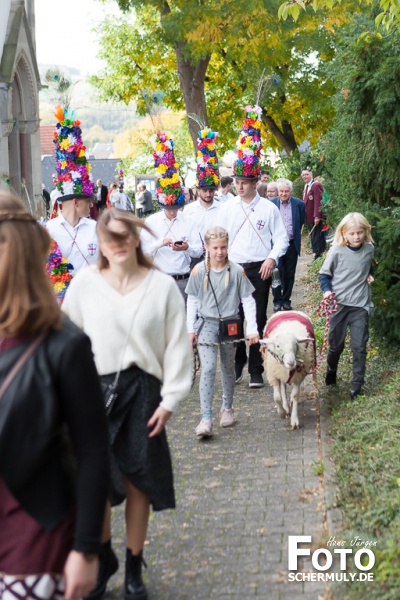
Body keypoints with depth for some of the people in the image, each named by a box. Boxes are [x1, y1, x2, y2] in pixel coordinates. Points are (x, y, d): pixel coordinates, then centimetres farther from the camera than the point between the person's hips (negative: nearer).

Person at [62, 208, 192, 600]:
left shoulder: (162, 285, -3)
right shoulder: (84, 283, -2)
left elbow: (177, 346, -1)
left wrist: (170, 399, -4)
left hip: (143, 391, 0)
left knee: (138, 481, 9)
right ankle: (103, 557, 26)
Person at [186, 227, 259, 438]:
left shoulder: (237, 271, -6)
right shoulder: (199, 271, -5)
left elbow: (248, 300, 0)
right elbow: (192, 301, 4)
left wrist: (252, 328, -4)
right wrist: (191, 329, 2)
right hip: (206, 324, -1)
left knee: (228, 368, 15)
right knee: (208, 368, -13)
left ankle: (227, 408, 36)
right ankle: (205, 418, -15)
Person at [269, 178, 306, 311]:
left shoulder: (299, 204, -1)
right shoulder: (271, 203, -4)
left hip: (292, 244, 1)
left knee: (289, 274, 8)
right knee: (277, 273, -3)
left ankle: (286, 300, 19)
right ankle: (277, 301, 7)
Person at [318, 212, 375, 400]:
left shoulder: (369, 249, -1)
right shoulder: (337, 251, -10)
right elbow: (324, 274, -1)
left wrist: (369, 275, 4)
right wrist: (327, 290, -16)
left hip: (360, 305, 1)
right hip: (339, 303, -1)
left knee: (359, 346, -3)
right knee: (336, 344, 12)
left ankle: (357, 386, 4)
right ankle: (331, 370, 41)